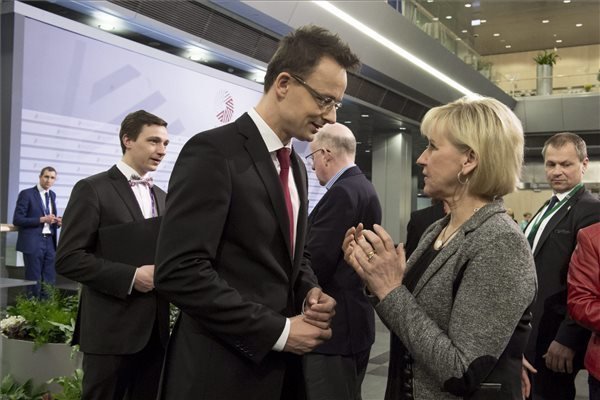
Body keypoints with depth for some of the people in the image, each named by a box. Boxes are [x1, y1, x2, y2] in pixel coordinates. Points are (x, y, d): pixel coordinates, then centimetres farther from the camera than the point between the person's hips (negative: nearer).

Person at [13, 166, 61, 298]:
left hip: (50, 242, 6)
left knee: (50, 281, 5)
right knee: (34, 281, 0)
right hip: (33, 243, -6)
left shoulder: (52, 195, 14)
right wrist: (42, 220, -18)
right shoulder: (27, 194, -5)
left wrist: (57, 222, 1)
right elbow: (17, 220, -11)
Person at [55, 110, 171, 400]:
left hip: (155, 328, 6)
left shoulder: (161, 196, 14)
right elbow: (68, 258, -13)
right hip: (111, 328, -6)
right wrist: (131, 277, -20)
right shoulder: (93, 189, -7)